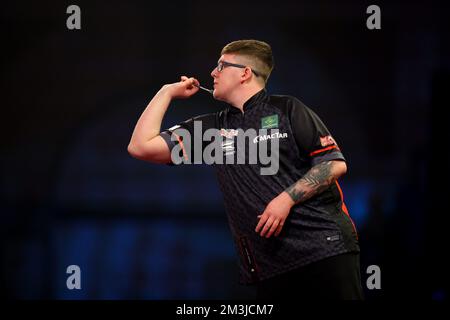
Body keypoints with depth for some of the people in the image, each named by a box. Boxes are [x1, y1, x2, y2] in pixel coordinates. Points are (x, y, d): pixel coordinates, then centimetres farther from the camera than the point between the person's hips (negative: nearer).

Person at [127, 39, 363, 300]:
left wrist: (287, 198, -13)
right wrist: (168, 92, 16)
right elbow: (141, 147, 12)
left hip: (325, 250, -4)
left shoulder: (287, 110, 4)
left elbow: (335, 164, -2)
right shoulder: (212, 128, 15)